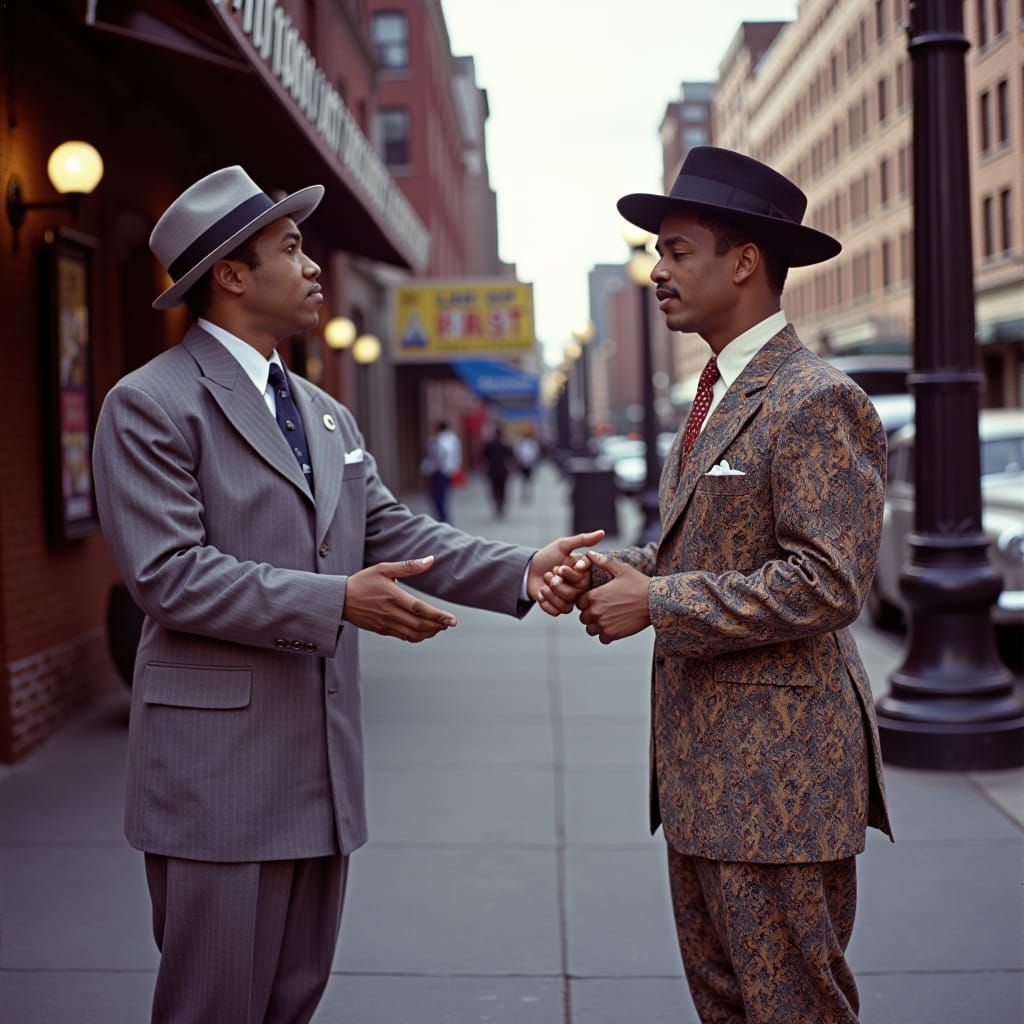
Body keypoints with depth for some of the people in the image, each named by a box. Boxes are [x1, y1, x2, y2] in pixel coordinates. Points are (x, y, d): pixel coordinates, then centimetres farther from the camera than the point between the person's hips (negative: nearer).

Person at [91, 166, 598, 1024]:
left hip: (321, 766, 8)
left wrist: (521, 570, -5)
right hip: (221, 770, -7)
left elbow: (396, 534, 10)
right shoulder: (150, 405, -9)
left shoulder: (326, 414, 16)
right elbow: (169, 573, -18)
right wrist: (336, 603, -24)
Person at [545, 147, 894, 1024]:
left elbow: (827, 584, -22)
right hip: (703, 765, 10)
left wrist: (656, 603, -18)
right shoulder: (716, 397, 16)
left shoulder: (816, 403, -15)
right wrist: (627, 568, 2)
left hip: (778, 770, -10)